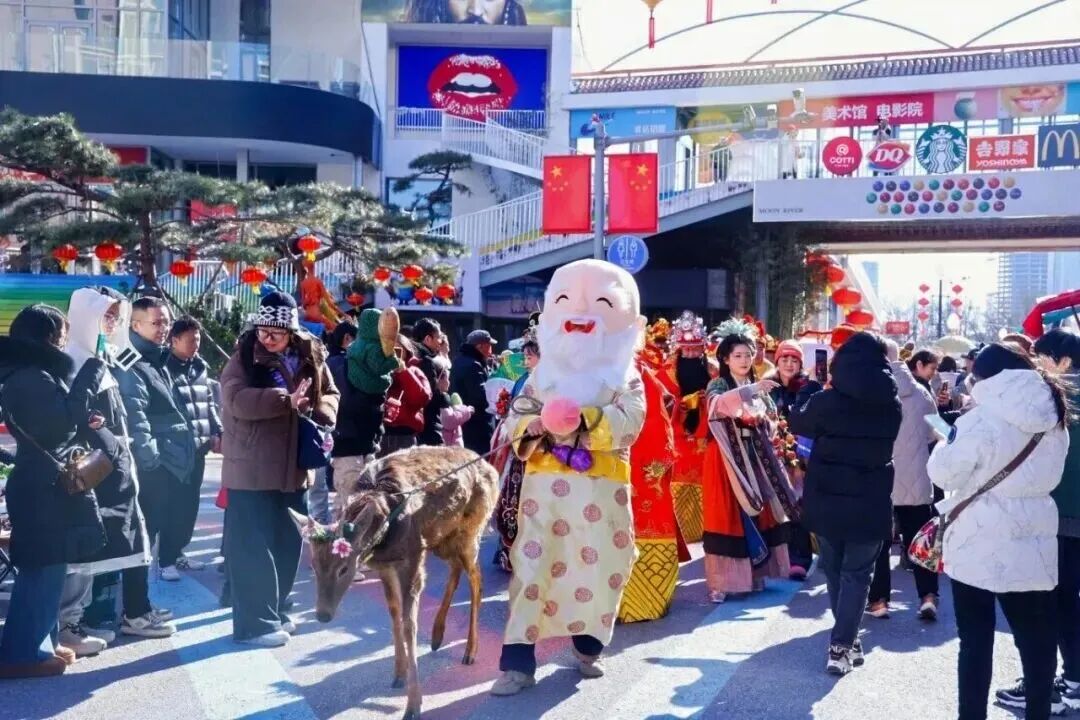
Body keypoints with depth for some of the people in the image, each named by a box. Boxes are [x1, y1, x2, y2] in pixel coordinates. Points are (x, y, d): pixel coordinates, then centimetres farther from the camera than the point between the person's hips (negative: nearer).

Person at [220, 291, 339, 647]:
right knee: (254, 548, -2)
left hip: (293, 469, 6)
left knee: (287, 544, 15)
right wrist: (287, 400, -27)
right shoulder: (244, 358, -8)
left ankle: (275, 612, 30)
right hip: (252, 471, -6)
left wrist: (321, 416, -10)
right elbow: (237, 401, -23)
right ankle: (255, 623, 6)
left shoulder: (312, 357, 5)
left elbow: (330, 395, 12)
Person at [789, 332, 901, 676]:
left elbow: (797, 423, 7)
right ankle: (841, 645, -3)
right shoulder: (891, 404, -2)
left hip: (827, 499, 0)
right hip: (871, 502, 1)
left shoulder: (826, 400, -12)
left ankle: (846, 639, 28)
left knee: (834, 569, 17)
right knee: (857, 573, 6)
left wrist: (815, 389, 16)